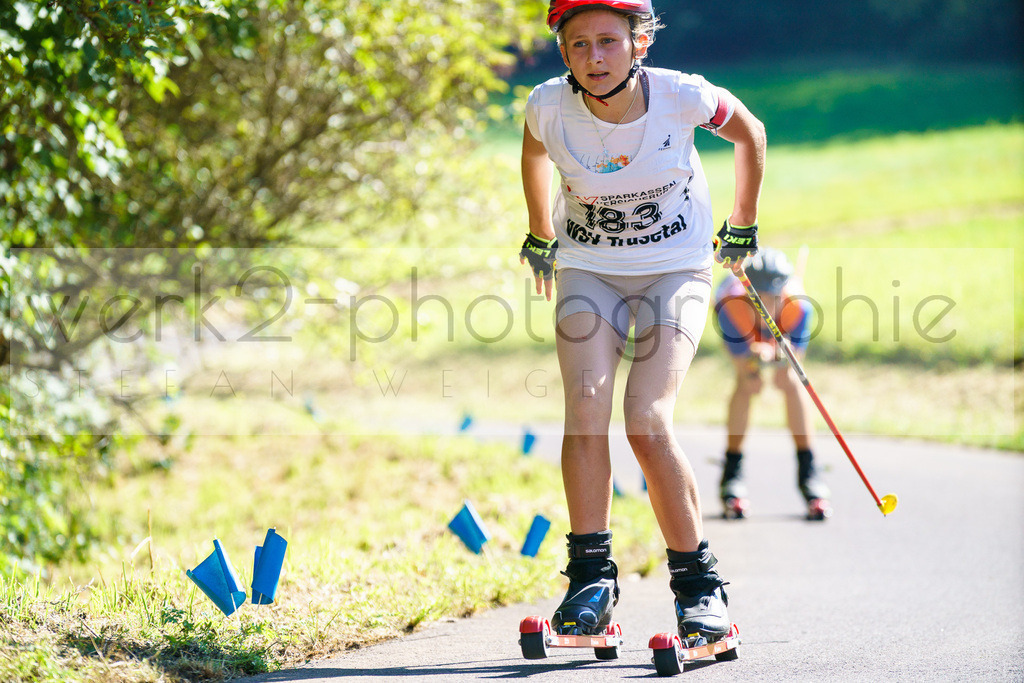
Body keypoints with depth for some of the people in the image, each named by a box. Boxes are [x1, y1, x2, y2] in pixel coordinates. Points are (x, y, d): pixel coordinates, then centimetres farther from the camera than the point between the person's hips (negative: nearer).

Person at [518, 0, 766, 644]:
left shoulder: (682, 96, -20)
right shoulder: (550, 107, -16)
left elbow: (751, 133, 2)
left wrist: (743, 226, 11)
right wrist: (541, 235, 21)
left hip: (676, 269, -2)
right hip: (587, 269, 2)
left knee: (647, 420, -19)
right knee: (586, 406, -20)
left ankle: (699, 583, -8)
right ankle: (591, 575, -13)